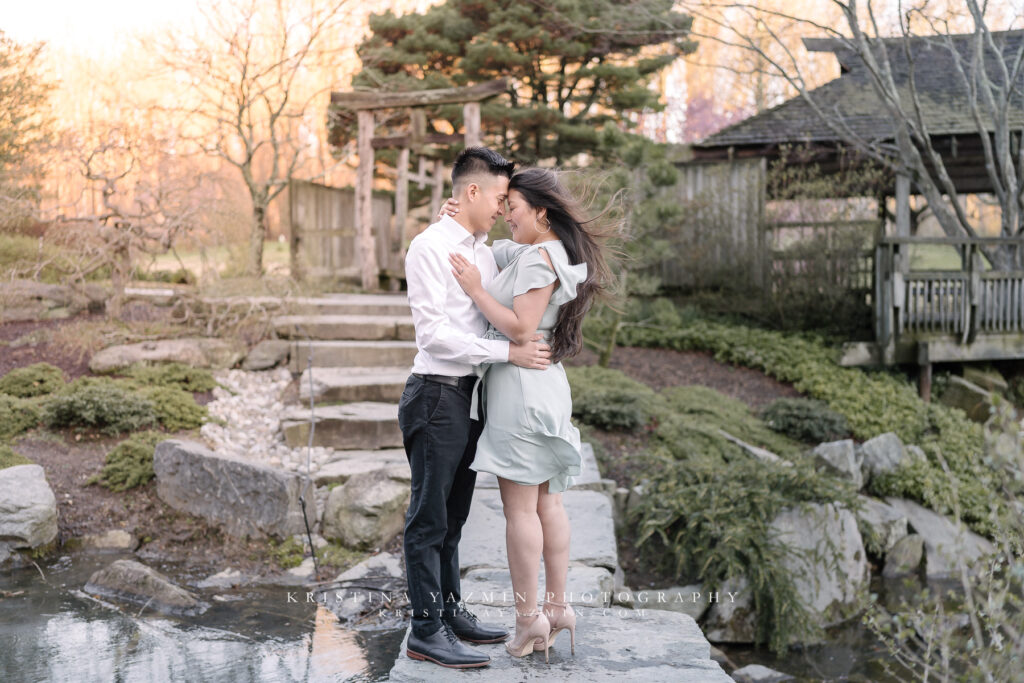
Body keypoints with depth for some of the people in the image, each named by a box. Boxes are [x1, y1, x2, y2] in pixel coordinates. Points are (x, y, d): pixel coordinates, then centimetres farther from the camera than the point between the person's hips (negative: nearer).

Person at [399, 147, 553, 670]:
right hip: (437, 395, -8)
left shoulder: (485, 251, 13)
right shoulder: (430, 248, -12)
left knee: (453, 514, 18)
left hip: (471, 393, 8)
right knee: (430, 518, -1)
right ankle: (427, 631, 7)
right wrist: (509, 352, -20)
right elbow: (434, 333, -19)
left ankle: (451, 611, 30)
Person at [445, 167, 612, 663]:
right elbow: (496, 250, 27)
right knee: (548, 502, 12)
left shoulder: (537, 258, -15)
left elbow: (520, 329, -21)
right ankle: (557, 607, 18)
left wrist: (475, 289, -15)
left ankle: (529, 619, 3)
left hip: (521, 385, -10)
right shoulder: (555, 253, 15)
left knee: (520, 507, -3)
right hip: (545, 385, 10)